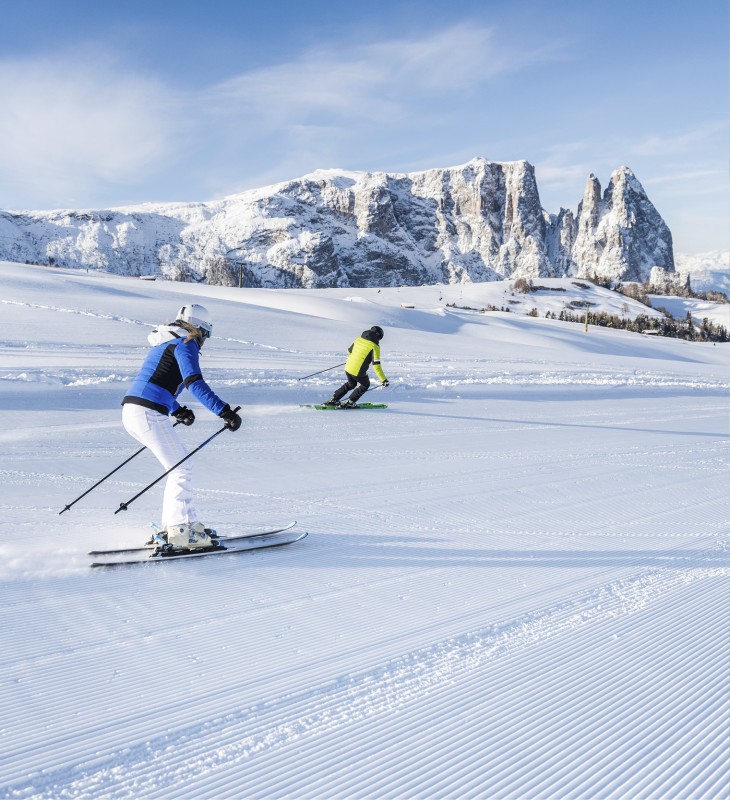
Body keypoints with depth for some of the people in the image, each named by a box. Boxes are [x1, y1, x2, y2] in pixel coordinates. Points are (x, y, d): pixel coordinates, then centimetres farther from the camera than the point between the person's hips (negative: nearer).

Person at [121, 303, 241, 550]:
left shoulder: (164, 343, 25)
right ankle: (180, 531, -3)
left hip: (130, 411, 9)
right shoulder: (185, 344, -4)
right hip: (149, 413, -9)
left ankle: (172, 525, 18)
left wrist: (178, 411, 41)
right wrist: (224, 411, -24)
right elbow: (194, 382, -19)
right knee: (181, 469, -2)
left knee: (180, 464, 16)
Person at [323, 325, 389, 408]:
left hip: (348, 368, 6)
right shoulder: (374, 346, -9)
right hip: (359, 372, -6)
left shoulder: (359, 339, 9)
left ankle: (333, 400, 30)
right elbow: (376, 364, -15)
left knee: (351, 384, 32)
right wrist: (383, 379, -12)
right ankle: (349, 403, 17)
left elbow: (349, 351, 25)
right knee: (365, 385, 23)